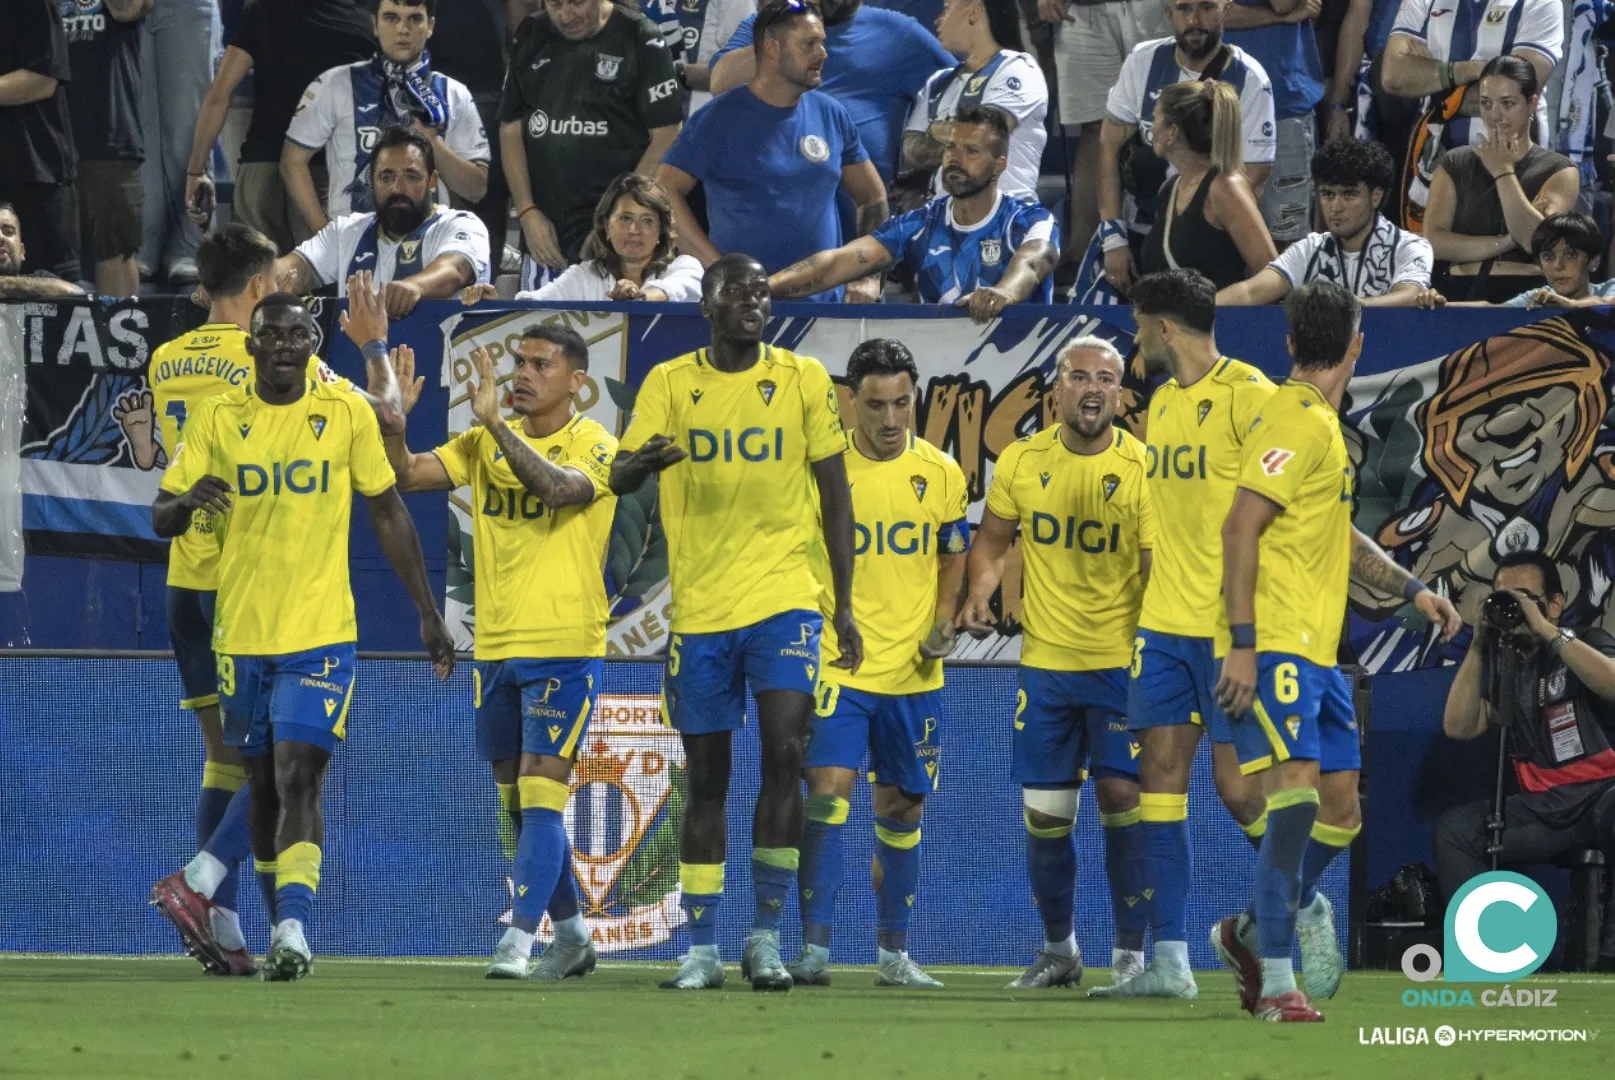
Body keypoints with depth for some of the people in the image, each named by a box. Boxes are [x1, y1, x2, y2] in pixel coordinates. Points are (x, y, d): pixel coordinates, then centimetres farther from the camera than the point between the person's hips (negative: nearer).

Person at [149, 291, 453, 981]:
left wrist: (427, 614, 8)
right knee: (262, 785, 11)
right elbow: (161, 518, 3)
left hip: (320, 632, -2)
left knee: (298, 776, -16)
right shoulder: (216, 419, 3)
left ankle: (292, 926, -24)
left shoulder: (346, 414, 1)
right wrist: (187, 501, -22)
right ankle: (284, 923, 25)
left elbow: (388, 515, 9)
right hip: (242, 632, 2)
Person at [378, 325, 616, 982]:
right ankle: (571, 936, 25)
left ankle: (518, 943, -18)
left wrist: (497, 423, -33)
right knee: (519, 801, 13)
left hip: (565, 649, -6)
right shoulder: (486, 443, 9)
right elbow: (408, 477, 2)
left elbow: (560, 487, -28)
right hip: (496, 649, 6)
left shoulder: (594, 446, -7)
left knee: (540, 794, -13)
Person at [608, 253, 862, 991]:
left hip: (785, 597, -1)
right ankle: (701, 949, 11)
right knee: (705, 778, 5)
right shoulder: (669, 383, 3)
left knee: (784, 750, -16)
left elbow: (834, 493, 7)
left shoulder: (803, 378, 3)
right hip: (700, 608, 1)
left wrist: (845, 604, 2)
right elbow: (620, 477, -5)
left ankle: (766, 935, -7)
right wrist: (639, 462, -31)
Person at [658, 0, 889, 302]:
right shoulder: (720, 119, -5)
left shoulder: (832, 116, 6)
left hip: (826, 300, 4)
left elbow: (873, 198, 15)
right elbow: (666, 194, -9)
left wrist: (870, 277, 2)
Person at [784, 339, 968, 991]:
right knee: (828, 788, -16)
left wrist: (943, 625, -1)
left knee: (902, 807, 10)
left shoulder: (941, 474, 4)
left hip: (913, 670, 3)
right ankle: (814, 947, -16)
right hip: (837, 663, -3)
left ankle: (893, 954, 21)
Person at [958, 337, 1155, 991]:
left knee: (1121, 797, -10)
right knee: (1044, 813, 7)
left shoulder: (1142, 468, -7)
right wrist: (979, 595, -6)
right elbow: (992, 540, 14)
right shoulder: (1022, 463, 2)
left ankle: (1132, 951, -1)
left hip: (1120, 661, -3)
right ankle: (1059, 949, 24)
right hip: (1043, 662, 3)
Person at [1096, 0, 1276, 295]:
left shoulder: (1249, 80, -10)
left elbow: (1251, 181, -10)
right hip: (1141, 235, 2)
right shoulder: (1143, 63, -3)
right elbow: (1110, 147, -1)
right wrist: (1114, 239, -8)